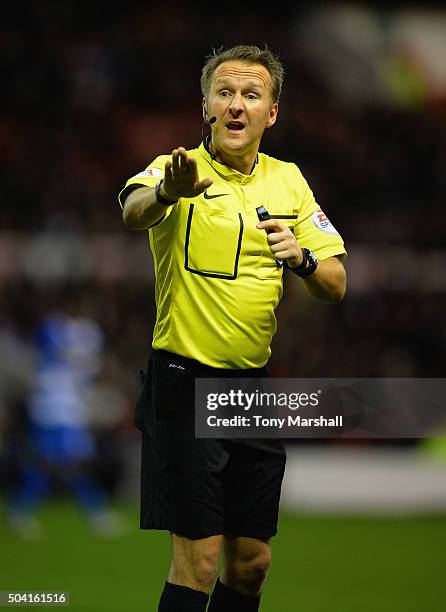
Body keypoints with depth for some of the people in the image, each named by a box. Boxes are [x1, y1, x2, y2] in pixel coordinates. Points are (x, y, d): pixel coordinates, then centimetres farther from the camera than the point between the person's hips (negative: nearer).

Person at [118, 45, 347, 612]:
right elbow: (134, 212, -31)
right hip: (185, 381, -5)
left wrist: (301, 259, -16)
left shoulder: (288, 181, 8)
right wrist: (167, 191, -54)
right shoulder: (178, 170, -8)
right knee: (198, 561, -8)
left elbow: (336, 285, 7)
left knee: (251, 563, 9)